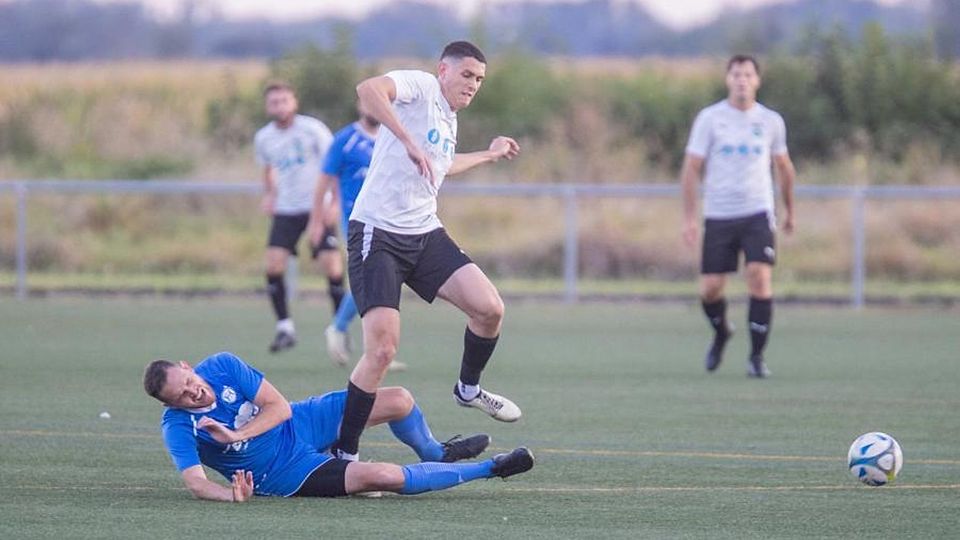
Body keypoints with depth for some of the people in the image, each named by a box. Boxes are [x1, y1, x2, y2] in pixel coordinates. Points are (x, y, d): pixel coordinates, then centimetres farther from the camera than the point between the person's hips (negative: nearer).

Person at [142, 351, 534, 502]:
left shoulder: (221, 366, -15)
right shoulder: (177, 426, -24)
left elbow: (279, 407, -13)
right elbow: (195, 483, -32)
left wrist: (235, 435, -29)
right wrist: (231, 494, -53)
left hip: (299, 425, 5)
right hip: (285, 473, -5)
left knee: (398, 400, -5)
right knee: (385, 477, -21)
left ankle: (434, 454, 32)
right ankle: (489, 469, -2)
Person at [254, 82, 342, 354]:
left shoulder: (313, 129, -9)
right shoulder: (263, 138, 4)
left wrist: (333, 203, -15)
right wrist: (269, 194, 5)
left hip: (318, 207, -3)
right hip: (286, 209, 4)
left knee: (332, 267, -10)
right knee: (273, 265, -11)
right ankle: (285, 327, 0)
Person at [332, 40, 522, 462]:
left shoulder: (449, 120, 17)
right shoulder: (419, 87, -8)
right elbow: (368, 90, -31)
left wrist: (489, 155, 48)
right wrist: (410, 142, -37)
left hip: (425, 234, 8)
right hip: (378, 234, -8)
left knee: (489, 308, -8)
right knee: (381, 349, -17)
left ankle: (468, 389, 21)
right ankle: (345, 455, -5)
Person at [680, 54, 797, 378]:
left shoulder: (771, 121, 5)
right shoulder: (709, 118, 0)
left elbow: (784, 167, 19)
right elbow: (691, 169, 0)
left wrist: (790, 211, 24)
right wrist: (689, 218, -7)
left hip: (758, 214, 0)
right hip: (718, 216, 0)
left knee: (760, 279, -17)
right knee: (710, 289, -1)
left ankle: (756, 357, -8)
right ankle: (721, 333, 32)